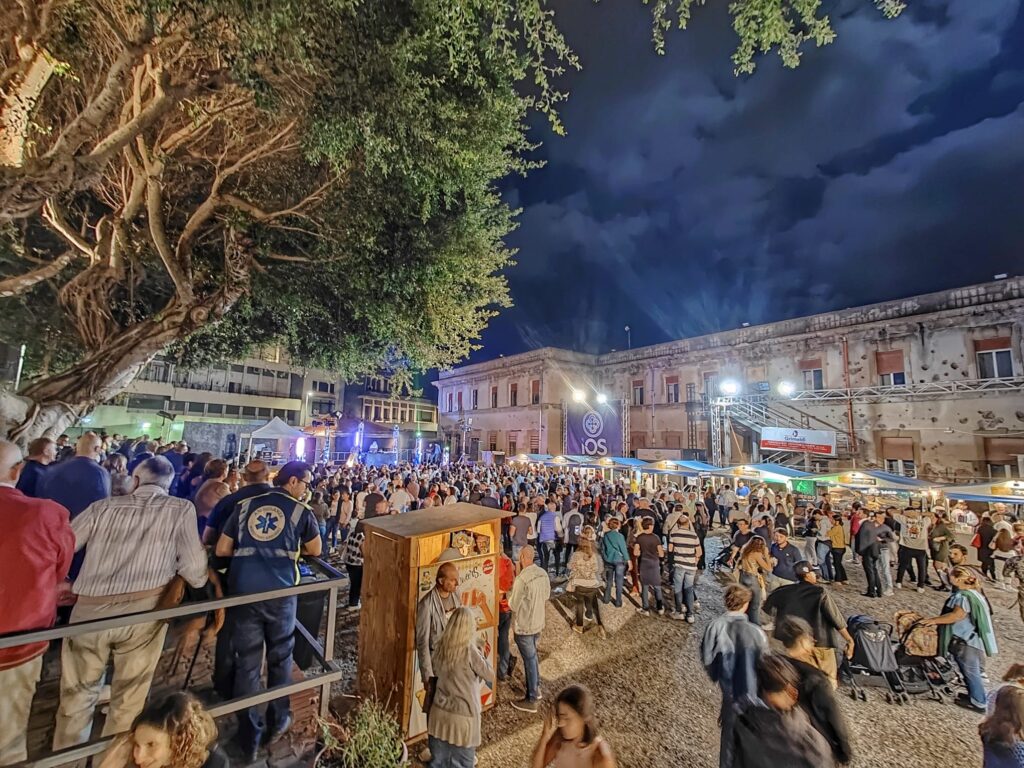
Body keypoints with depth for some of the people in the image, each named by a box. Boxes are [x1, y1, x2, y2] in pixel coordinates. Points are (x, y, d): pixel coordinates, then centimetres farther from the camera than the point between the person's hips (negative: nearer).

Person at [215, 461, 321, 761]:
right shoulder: (301, 511, 2)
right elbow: (315, 551, 12)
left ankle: (249, 738, 23)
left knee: (246, 662, 13)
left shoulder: (245, 505, 10)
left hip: (243, 590, 2)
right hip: (279, 590, -2)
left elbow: (222, 550, 12)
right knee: (280, 656, 19)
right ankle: (278, 721, 35)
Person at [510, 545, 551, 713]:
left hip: (523, 627, -7)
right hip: (539, 623, 7)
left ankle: (531, 700, 23)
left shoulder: (522, 579, -28)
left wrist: (510, 598, 0)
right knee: (533, 655, 25)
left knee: (529, 660, 8)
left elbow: (513, 605, -19)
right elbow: (546, 597, 8)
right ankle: (536, 688, 41)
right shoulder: (543, 573, -6)